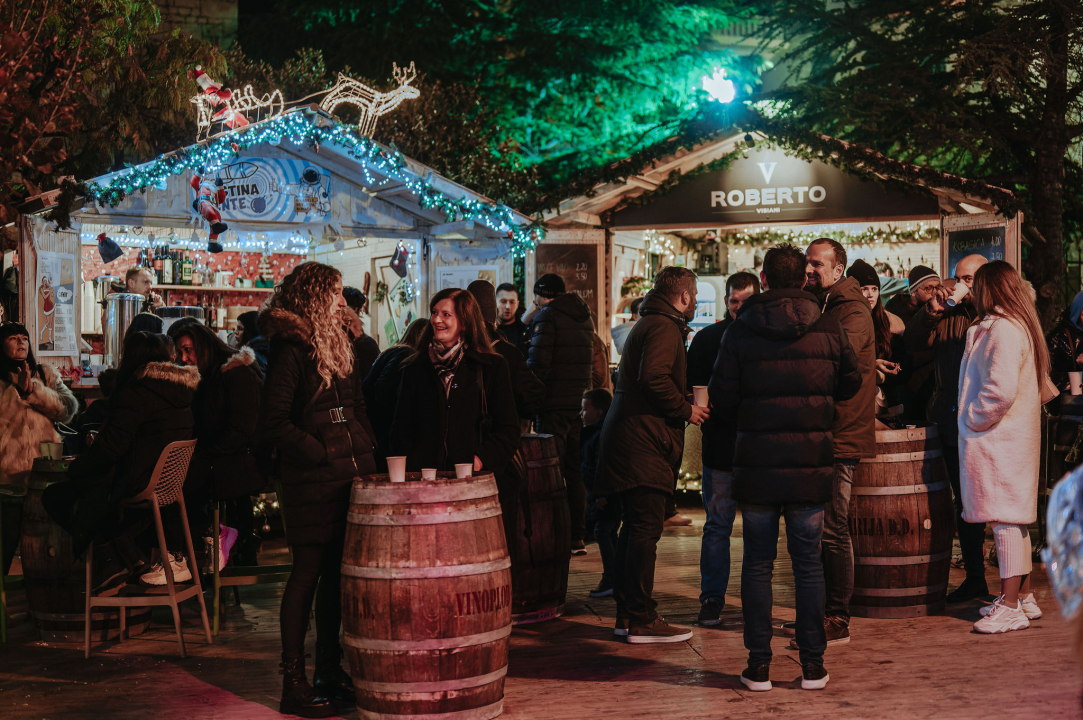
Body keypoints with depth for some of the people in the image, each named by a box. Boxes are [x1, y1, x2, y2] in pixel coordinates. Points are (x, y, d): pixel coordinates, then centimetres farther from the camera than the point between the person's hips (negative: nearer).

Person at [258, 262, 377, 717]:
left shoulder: (340, 346, 17)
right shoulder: (290, 350, -10)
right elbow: (274, 424, -15)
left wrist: (365, 451, 9)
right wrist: (323, 454, -14)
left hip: (352, 476, 8)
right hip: (311, 483, -8)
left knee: (338, 573, 11)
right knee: (307, 574, -3)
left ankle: (330, 671, 21)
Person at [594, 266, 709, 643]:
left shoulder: (649, 324, 22)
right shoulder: (664, 327, -11)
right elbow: (653, 378, -24)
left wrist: (684, 406, 19)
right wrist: (687, 410, -13)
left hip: (630, 440, 11)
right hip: (644, 442, -11)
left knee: (634, 529, 13)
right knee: (645, 530, -9)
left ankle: (628, 613, 18)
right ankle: (642, 620, -7)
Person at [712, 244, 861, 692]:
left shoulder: (740, 332, -3)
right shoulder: (829, 330, 0)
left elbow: (721, 396, -2)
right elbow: (851, 383, 11)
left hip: (756, 462, -1)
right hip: (812, 462, 1)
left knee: (758, 562, 7)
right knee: (809, 562, 8)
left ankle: (759, 664, 7)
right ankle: (812, 663, 10)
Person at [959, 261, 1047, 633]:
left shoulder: (1003, 329, -17)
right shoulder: (1018, 325, 15)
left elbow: (1002, 390, -26)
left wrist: (973, 421, -13)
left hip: (998, 438, -10)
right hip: (1013, 436, 10)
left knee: (1005, 519, -7)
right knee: (1013, 520, 15)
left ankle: (1011, 607, -4)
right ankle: (1022, 596, 23)